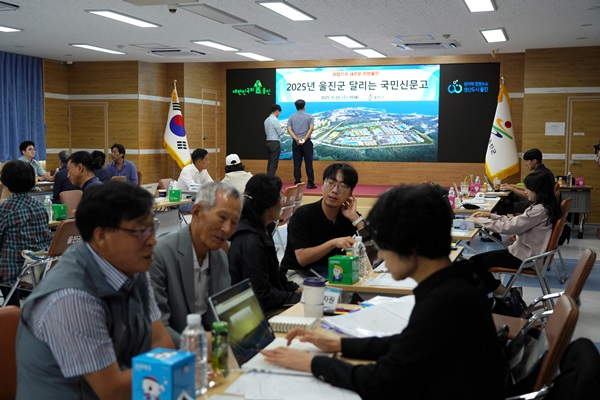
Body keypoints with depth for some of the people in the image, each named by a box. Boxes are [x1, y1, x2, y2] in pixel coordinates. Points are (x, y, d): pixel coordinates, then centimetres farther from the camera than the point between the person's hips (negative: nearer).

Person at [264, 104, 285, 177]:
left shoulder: (267, 120, 11)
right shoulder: (275, 120, -14)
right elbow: (280, 133, -14)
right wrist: (284, 129, 8)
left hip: (268, 142, 8)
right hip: (275, 143, -8)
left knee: (270, 162, 11)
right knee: (274, 163, -6)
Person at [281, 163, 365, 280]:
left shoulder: (348, 215, 0)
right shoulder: (302, 215, -12)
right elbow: (302, 258, -21)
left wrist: (355, 218, -15)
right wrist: (334, 243, -32)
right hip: (298, 274, -5)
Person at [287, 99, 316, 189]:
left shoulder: (291, 118, 8)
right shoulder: (309, 117, 2)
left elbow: (289, 130, -4)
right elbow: (311, 128, -11)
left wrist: (297, 139, -11)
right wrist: (304, 139, -14)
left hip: (296, 142, 2)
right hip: (307, 142, -2)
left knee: (297, 163, 3)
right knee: (309, 163, 0)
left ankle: (297, 183, 2)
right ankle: (310, 183, -2)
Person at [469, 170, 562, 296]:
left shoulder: (540, 210, -22)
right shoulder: (543, 206, 9)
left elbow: (509, 227, -22)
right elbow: (515, 222, 15)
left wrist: (481, 220, -11)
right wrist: (491, 215, 8)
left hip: (524, 258, -10)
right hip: (526, 253, 10)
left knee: (477, 263, -5)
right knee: (476, 260, 3)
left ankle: (504, 292, 8)